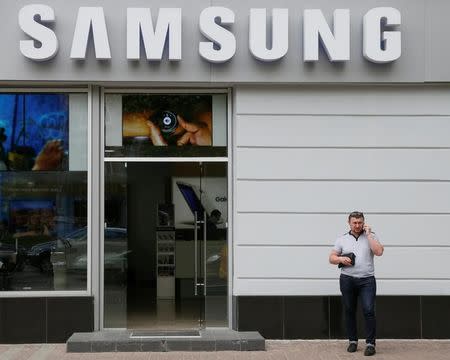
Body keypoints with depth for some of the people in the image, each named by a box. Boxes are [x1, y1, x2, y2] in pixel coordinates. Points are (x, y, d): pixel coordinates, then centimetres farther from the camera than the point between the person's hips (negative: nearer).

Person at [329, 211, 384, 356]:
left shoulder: (371, 236, 5)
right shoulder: (342, 239, 9)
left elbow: (379, 252, -12)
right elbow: (331, 258, 10)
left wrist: (368, 234, -10)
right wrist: (341, 259, -12)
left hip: (367, 280, -2)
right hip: (347, 280, 2)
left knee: (368, 311, -11)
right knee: (349, 311, 8)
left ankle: (370, 343, -7)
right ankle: (352, 341, 20)